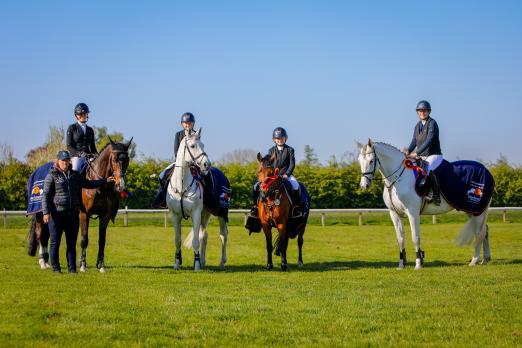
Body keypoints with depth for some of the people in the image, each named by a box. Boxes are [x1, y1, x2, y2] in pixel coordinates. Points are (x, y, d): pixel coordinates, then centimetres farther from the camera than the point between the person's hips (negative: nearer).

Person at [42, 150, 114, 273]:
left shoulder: (74, 175, 11)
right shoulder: (52, 175, -4)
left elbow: (88, 184, 23)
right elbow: (45, 195, -7)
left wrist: (105, 181, 18)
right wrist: (46, 212, -16)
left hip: (73, 213, 5)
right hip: (57, 213, -5)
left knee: (72, 243, 7)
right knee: (55, 242, 2)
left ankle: (72, 268, 13)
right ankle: (56, 268, 10)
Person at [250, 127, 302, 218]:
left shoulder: (290, 150, 3)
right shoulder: (271, 150, 8)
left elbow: (292, 164, -2)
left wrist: (287, 174, -16)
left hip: (286, 174, -2)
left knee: (296, 187, -33)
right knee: (257, 186, -15)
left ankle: (297, 207, -20)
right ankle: (255, 206, 0)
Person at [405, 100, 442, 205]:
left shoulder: (432, 123, -11)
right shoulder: (418, 125, 13)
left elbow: (429, 140, -21)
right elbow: (414, 141, 12)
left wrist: (417, 153, -28)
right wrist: (408, 151, -8)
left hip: (434, 155, -9)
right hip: (422, 156, 9)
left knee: (428, 169, -34)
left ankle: (436, 195, -31)